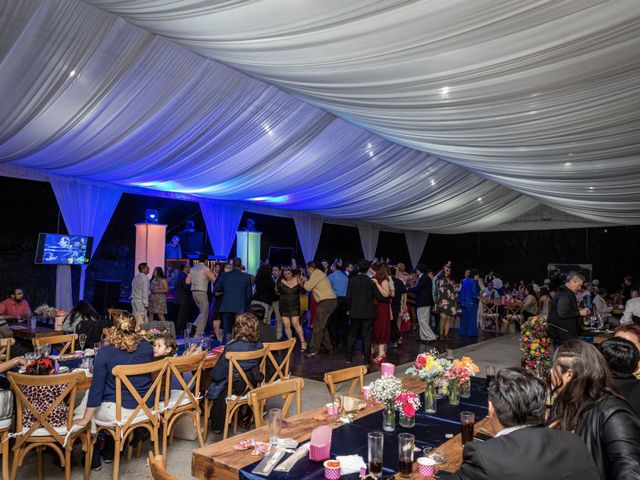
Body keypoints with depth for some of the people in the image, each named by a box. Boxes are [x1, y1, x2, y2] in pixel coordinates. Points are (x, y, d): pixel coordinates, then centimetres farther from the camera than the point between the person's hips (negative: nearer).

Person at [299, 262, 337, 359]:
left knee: (318, 327, -10)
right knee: (322, 326, 18)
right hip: (330, 301, 10)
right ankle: (328, 347, 24)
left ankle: (313, 351, -11)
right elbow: (311, 287, 22)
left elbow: (308, 287, -9)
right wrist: (304, 282, 15)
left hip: (326, 301, -10)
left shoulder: (316, 273, -8)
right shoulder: (319, 273, 22)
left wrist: (304, 281, 9)